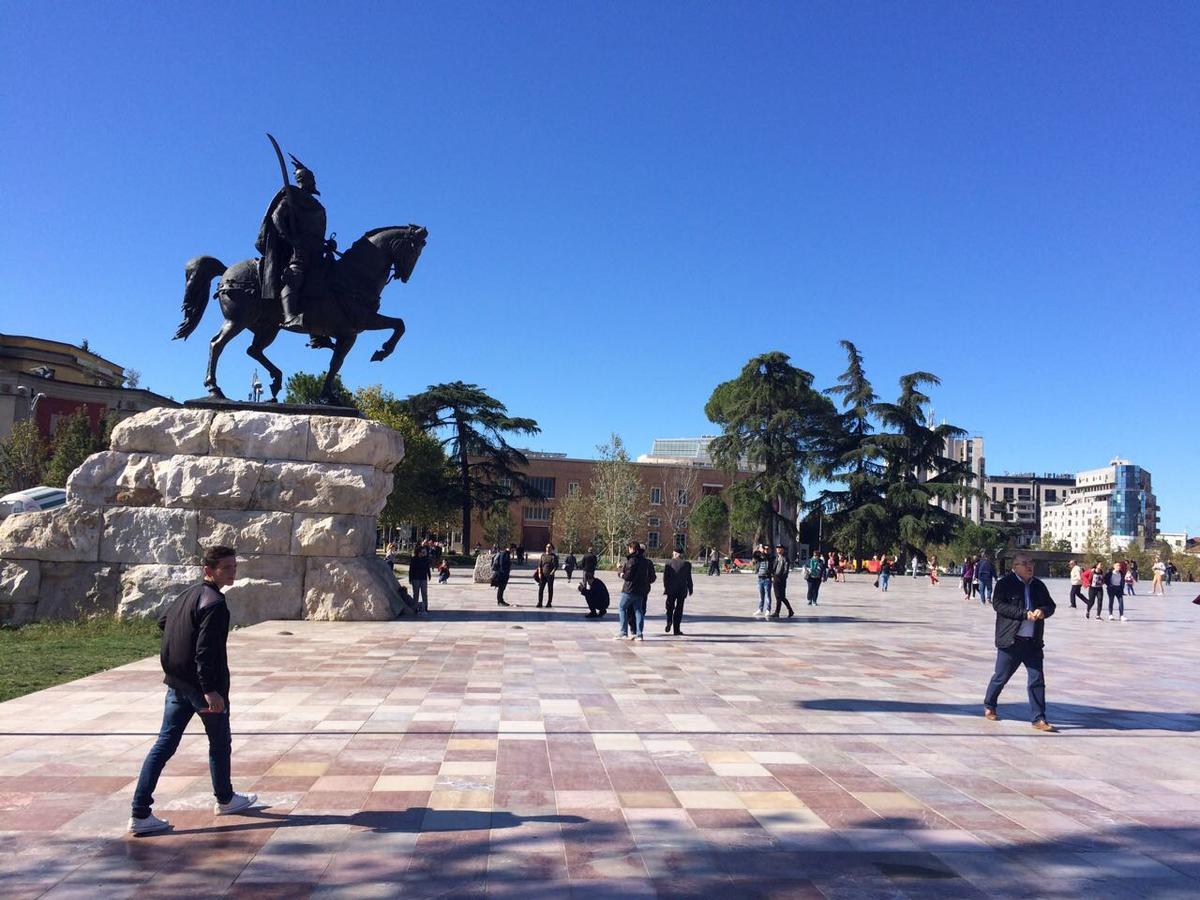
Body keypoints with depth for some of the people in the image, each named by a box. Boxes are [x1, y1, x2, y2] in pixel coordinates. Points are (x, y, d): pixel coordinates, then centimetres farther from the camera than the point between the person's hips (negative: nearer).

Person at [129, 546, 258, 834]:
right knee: (220, 743, 13)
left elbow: (163, 622, 26)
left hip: (176, 682, 8)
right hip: (201, 685, -8)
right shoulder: (215, 602, -20)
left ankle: (140, 814, 4)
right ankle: (225, 800, 30)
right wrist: (210, 690, -28)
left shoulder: (188, 595, 9)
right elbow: (205, 649, -27)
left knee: (164, 744, 8)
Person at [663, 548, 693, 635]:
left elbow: (665, 577, -4)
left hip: (671, 590, 0)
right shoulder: (686, 564, -1)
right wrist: (690, 589, 10)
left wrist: (665, 587, 1)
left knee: (670, 607, 15)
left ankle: (669, 621, -11)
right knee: (679, 609, 6)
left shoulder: (669, 563, -2)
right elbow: (689, 578, 2)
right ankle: (676, 629, 6)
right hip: (682, 590, 0)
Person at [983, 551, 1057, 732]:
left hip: (1033, 642, 4)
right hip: (1010, 641, -4)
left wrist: (1042, 611, -12)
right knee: (1001, 677, 7)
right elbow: (998, 604, -16)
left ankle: (1039, 719, 8)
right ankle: (989, 706, 29)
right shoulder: (1005, 583, -5)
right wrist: (1024, 613, -22)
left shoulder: (1038, 585, 11)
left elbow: (1050, 605, 13)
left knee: (1037, 680, 1)